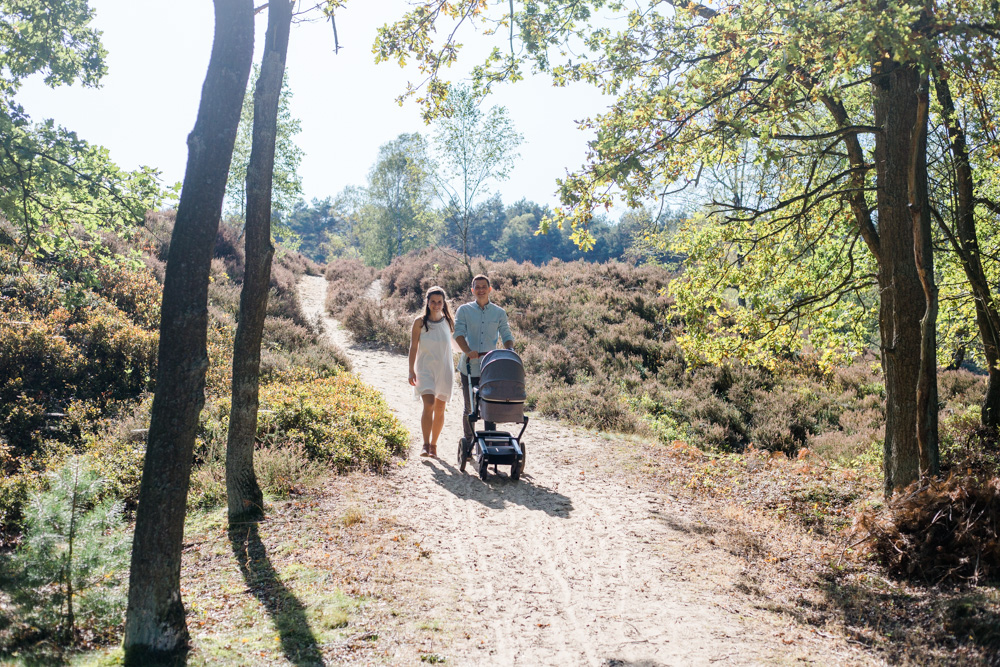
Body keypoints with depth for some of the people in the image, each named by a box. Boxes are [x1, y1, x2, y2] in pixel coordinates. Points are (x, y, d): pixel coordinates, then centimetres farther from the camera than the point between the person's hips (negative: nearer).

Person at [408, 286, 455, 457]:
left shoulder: (448, 322, 4)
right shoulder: (420, 322, -3)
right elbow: (413, 347, -2)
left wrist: (453, 368, 13)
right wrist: (411, 371, -6)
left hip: (444, 370, 3)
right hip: (425, 369, -3)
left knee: (440, 409, 6)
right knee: (429, 405, -20)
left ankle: (434, 444, 20)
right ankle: (425, 445, -19)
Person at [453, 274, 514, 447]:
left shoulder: (500, 313, 12)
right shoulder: (464, 310, 6)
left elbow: (506, 336, 9)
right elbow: (458, 333, -6)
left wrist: (510, 351, -13)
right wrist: (467, 351, -24)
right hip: (469, 366, -1)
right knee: (469, 407, 4)